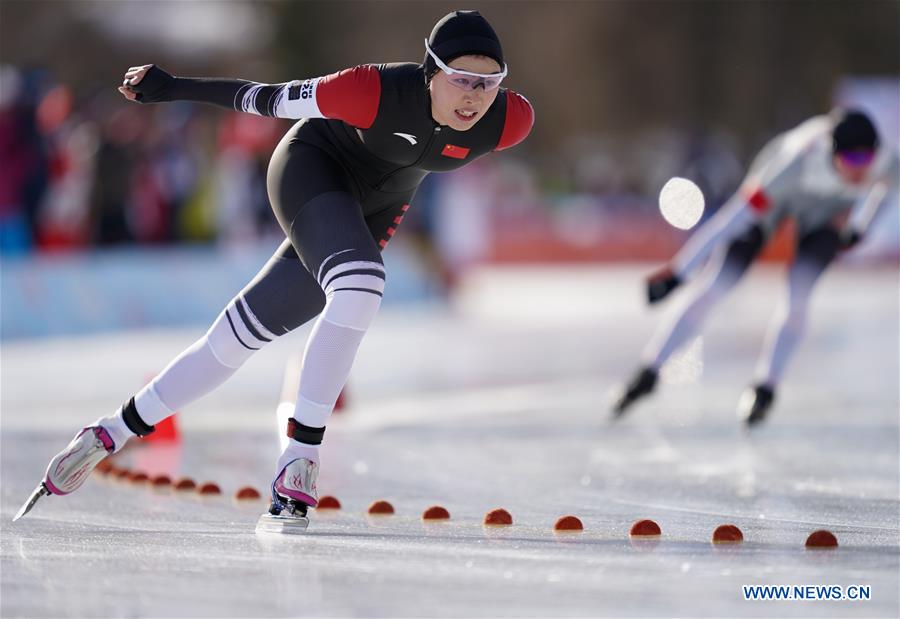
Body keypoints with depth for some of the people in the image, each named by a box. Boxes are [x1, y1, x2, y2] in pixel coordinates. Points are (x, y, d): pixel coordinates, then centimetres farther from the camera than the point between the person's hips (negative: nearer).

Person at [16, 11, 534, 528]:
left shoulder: (510, 122, -22)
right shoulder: (378, 92, -33)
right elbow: (276, 99, -19)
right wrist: (170, 89, -8)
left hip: (373, 211, 5)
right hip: (312, 167, -5)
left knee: (238, 338, 4)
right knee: (359, 290, -33)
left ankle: (112, 433, 17)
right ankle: (301, 456, -23)